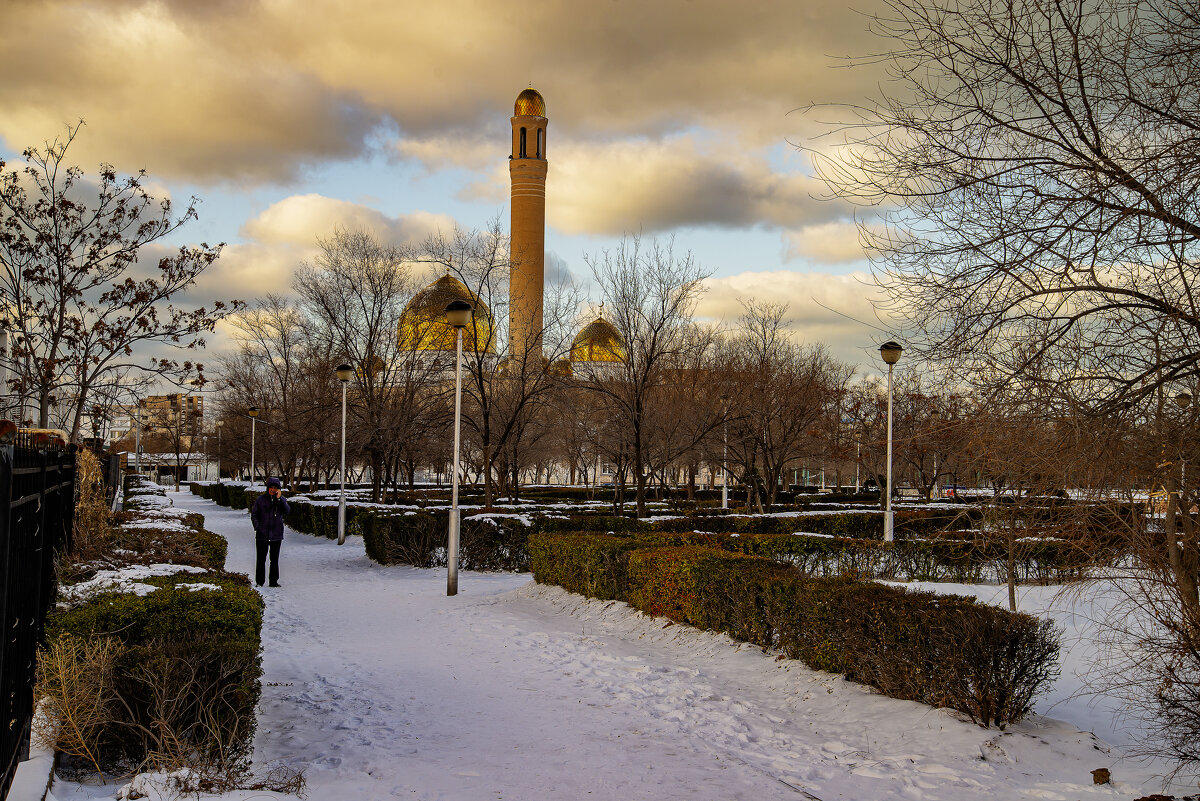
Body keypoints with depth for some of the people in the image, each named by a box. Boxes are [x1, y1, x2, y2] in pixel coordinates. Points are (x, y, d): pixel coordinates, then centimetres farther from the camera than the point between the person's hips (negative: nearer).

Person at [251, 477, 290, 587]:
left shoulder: (281, 499, 6)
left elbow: (287, 510, -10)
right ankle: (259, 581, 9)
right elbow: (254, 514, 6)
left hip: (276, 535, 2)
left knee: (275, 559, 7)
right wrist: (257, 527, -6)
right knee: (261, 559, 2)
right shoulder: (260, 499, 2)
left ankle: (274, 581, 14)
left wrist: (279, 498, -17)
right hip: (262, 535, -1)